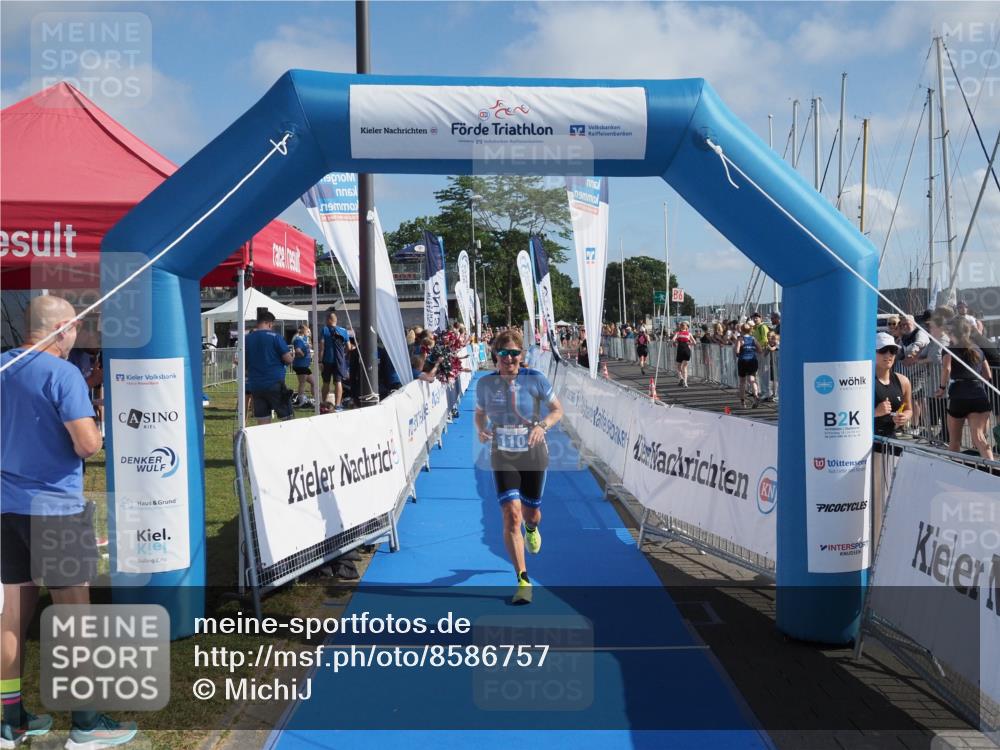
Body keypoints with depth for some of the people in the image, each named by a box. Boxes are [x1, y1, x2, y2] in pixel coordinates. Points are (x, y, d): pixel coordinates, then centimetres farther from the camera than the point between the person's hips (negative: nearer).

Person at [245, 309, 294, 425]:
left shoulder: (247, 339, 6)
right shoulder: (274, 336, -8)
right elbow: (288, 359, -9)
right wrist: (292, 356, 12)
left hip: (255, 386, 4)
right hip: (275, 384, -4)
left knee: (262, 422, 6)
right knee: (286, 418, 5)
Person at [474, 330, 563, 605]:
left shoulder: (535, 379, -10)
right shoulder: (485, 383, -4)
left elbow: (557, 410, -2)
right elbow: (480, 413, 11)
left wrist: (542, 426, -21)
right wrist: (481, 430, -11)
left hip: (533, 454, 0)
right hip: (502, 456, 0)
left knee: (531, 514, 13)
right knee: (511, 515, -13)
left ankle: (531, 528, 55)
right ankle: (523, 580, -5)